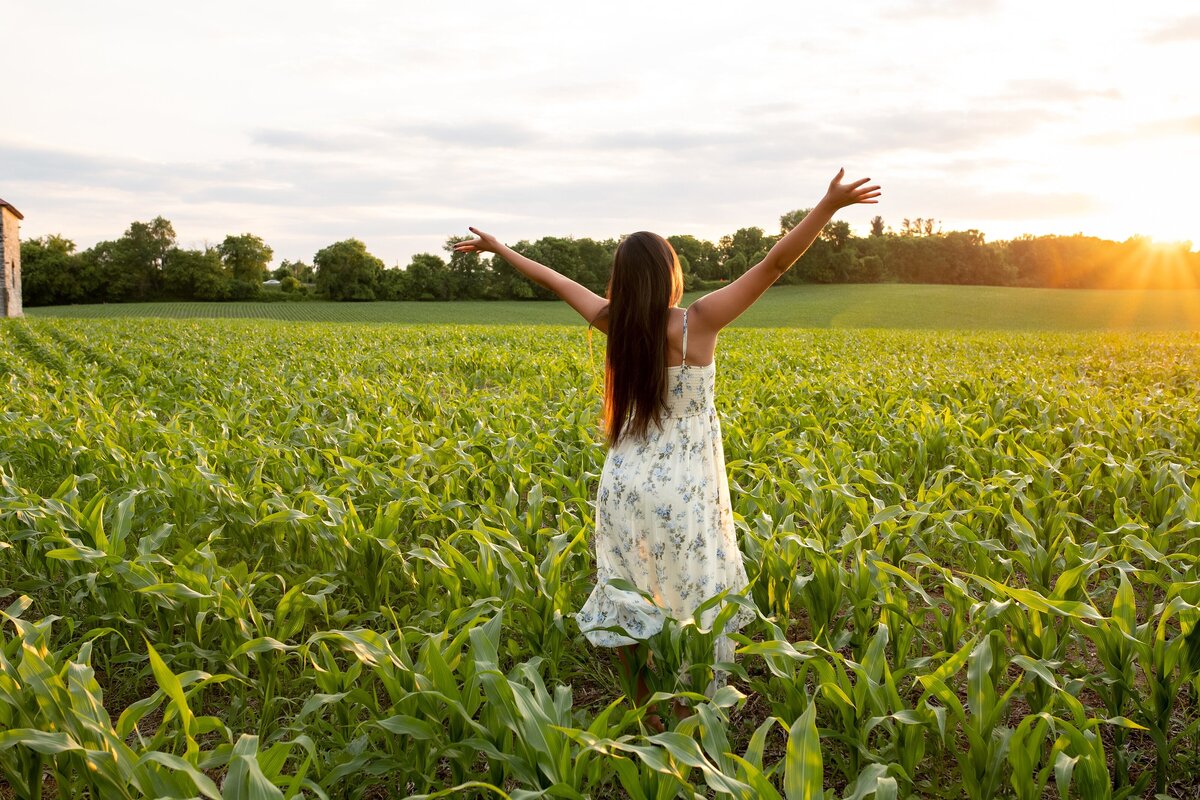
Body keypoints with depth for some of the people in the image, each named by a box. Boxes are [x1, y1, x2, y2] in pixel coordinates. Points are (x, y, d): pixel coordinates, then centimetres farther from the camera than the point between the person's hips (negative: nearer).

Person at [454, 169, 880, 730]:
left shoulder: (614, 323, -1)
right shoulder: (697, 323, -13)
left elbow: (552, 278, 13)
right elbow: (775, 263, -15)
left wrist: (499, 248, 26)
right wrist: (831, 203, -14)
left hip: (626, 483, 5)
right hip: (679, 493, -4)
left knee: (629, 605, 16)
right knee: (689, 607, 9)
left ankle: (648, 716, 30)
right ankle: (686, 723, 19)